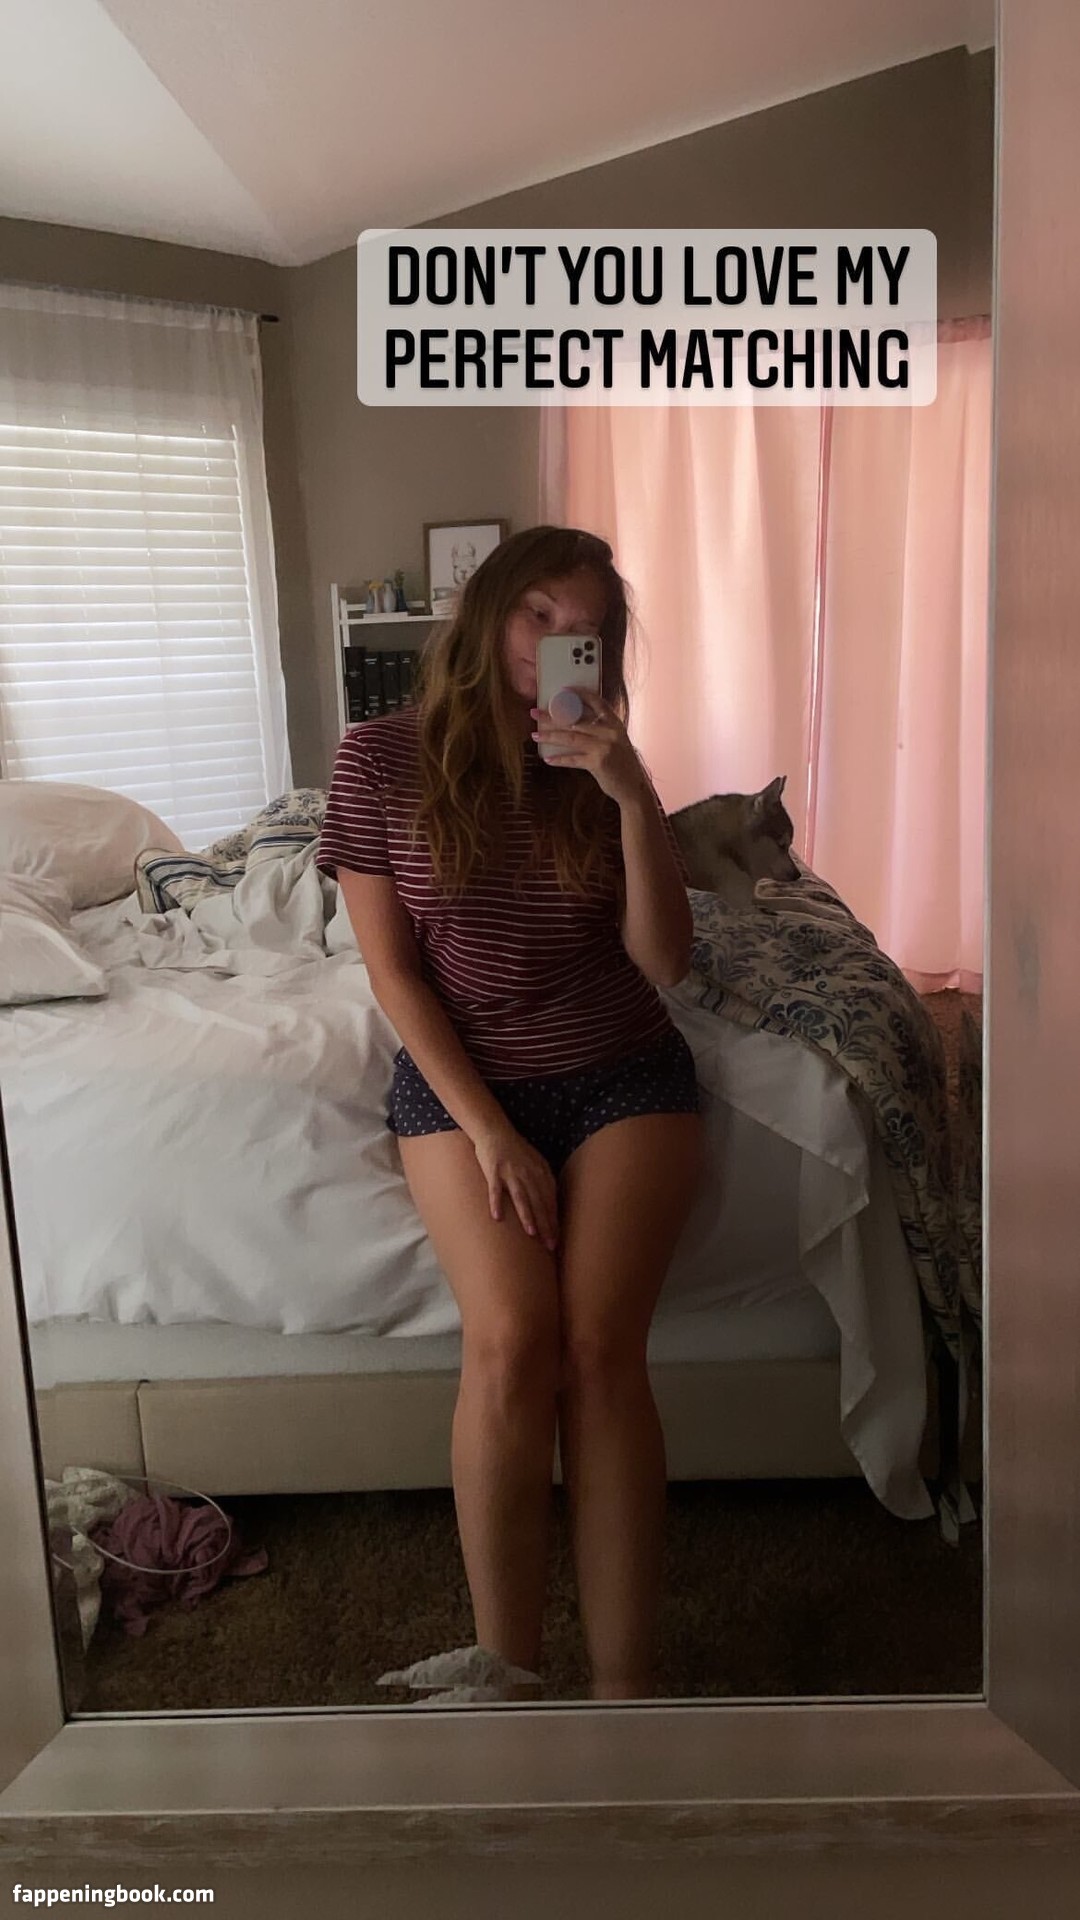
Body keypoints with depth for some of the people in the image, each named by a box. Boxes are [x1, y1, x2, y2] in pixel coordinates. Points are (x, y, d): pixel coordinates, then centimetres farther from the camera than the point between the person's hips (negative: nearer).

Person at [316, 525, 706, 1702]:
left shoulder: (600, 765, 2)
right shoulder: (381, 758, -4)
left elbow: (665, 961, -5)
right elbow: (393, 968, -5)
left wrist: (632, 795, -18)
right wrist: (486, 1128, -13)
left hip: (622, 1074, 1)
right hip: (462, 1078, -1)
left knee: (599, 1343, -21)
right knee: (512, 1339, -25)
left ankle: (625, 1681, -13)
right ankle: (505, 1674, -11)